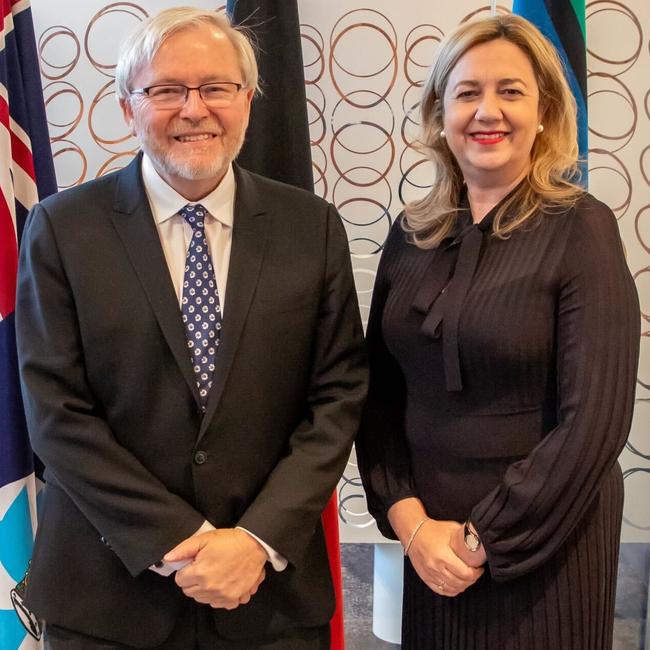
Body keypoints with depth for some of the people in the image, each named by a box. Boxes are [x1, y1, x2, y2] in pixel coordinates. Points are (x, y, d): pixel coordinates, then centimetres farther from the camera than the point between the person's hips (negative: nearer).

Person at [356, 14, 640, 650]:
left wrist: (484, 539, -12)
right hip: (428, 538, 4)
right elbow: (379, 393, 4)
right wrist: (407, 517, -7)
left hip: (543, 541, -4)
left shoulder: (582, 229, -11)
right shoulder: (411, 233, 2)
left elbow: (595, 418, -15)